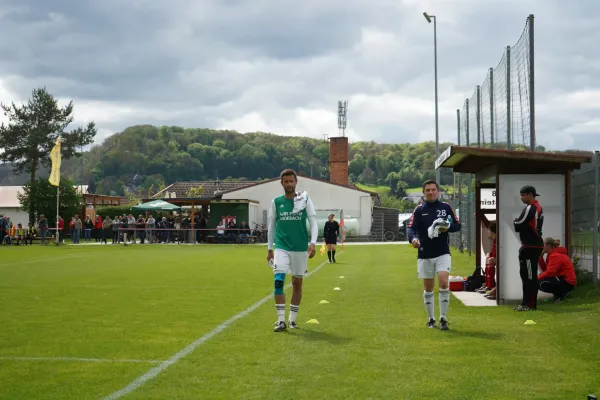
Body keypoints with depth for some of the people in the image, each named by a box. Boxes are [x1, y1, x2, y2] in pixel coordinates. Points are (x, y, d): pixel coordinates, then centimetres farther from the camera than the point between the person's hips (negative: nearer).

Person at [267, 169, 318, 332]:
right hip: (281, 247, 0)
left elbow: (313, 222, -1)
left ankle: (292, 319, 20)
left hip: (300, 248, 0)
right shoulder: (276, 202, 5)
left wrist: (313, 243, -14)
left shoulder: (305, 200, 1)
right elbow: (271, 226, 12)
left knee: (297, 283, 7)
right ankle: (281, 320, -11)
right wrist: (269, 249, 11)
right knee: (279, 280, -16)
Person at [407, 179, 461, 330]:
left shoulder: (446, 207, 2)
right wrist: (413, 238, -30)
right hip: (425, 255, 1)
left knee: (443, 283, -16)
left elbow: (457, 226, 7)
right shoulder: (419, 210, 1)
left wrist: (447, 228, -15)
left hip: (443, 253, -1)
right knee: (428, 288, 8)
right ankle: (431, 319, 23)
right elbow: (411, 228, -8)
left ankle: (443, 319, -5)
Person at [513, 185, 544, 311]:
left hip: (530, 247, -11)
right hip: (535, 245, 11)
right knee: (527, 275, 14)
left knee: (529, 275, -8)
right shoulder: (538, 208, 17)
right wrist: (519, 222, 5)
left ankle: (530, 304, -7)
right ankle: (526, 303, 20)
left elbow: (517, 227, -15)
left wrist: (515, 221, 5)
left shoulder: (530, 209, -16)